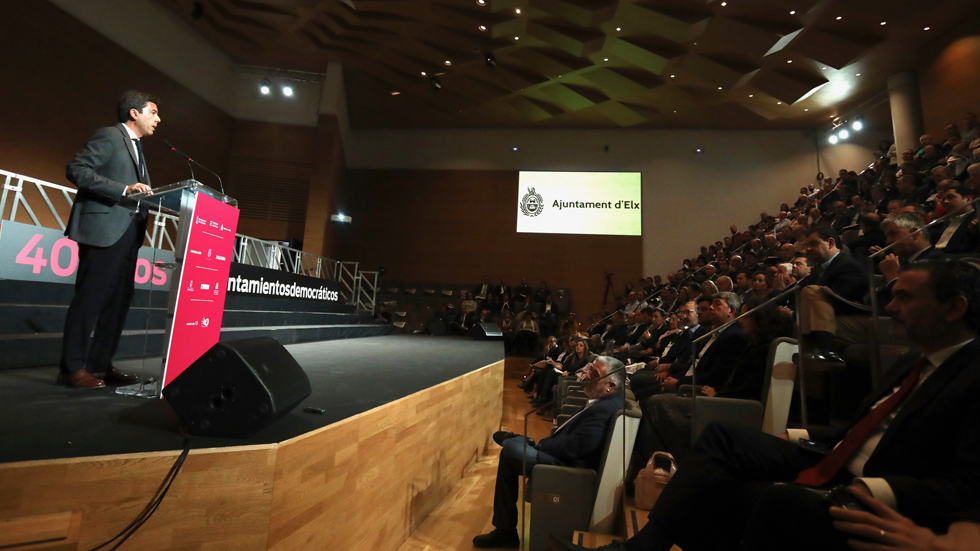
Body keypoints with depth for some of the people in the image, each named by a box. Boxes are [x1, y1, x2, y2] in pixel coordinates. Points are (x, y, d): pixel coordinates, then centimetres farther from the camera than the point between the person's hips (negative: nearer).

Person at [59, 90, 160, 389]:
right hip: (103, 229, -8)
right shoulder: (109, 136, -2)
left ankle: (100, 363, 15)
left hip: (127, 233, 9)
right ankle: (72, 368, 3)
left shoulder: (135, 147, 24)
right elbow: (76, 169, -14)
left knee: (119, 299, 8)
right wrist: (125, 189, -23)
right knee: (90, 298, -5)